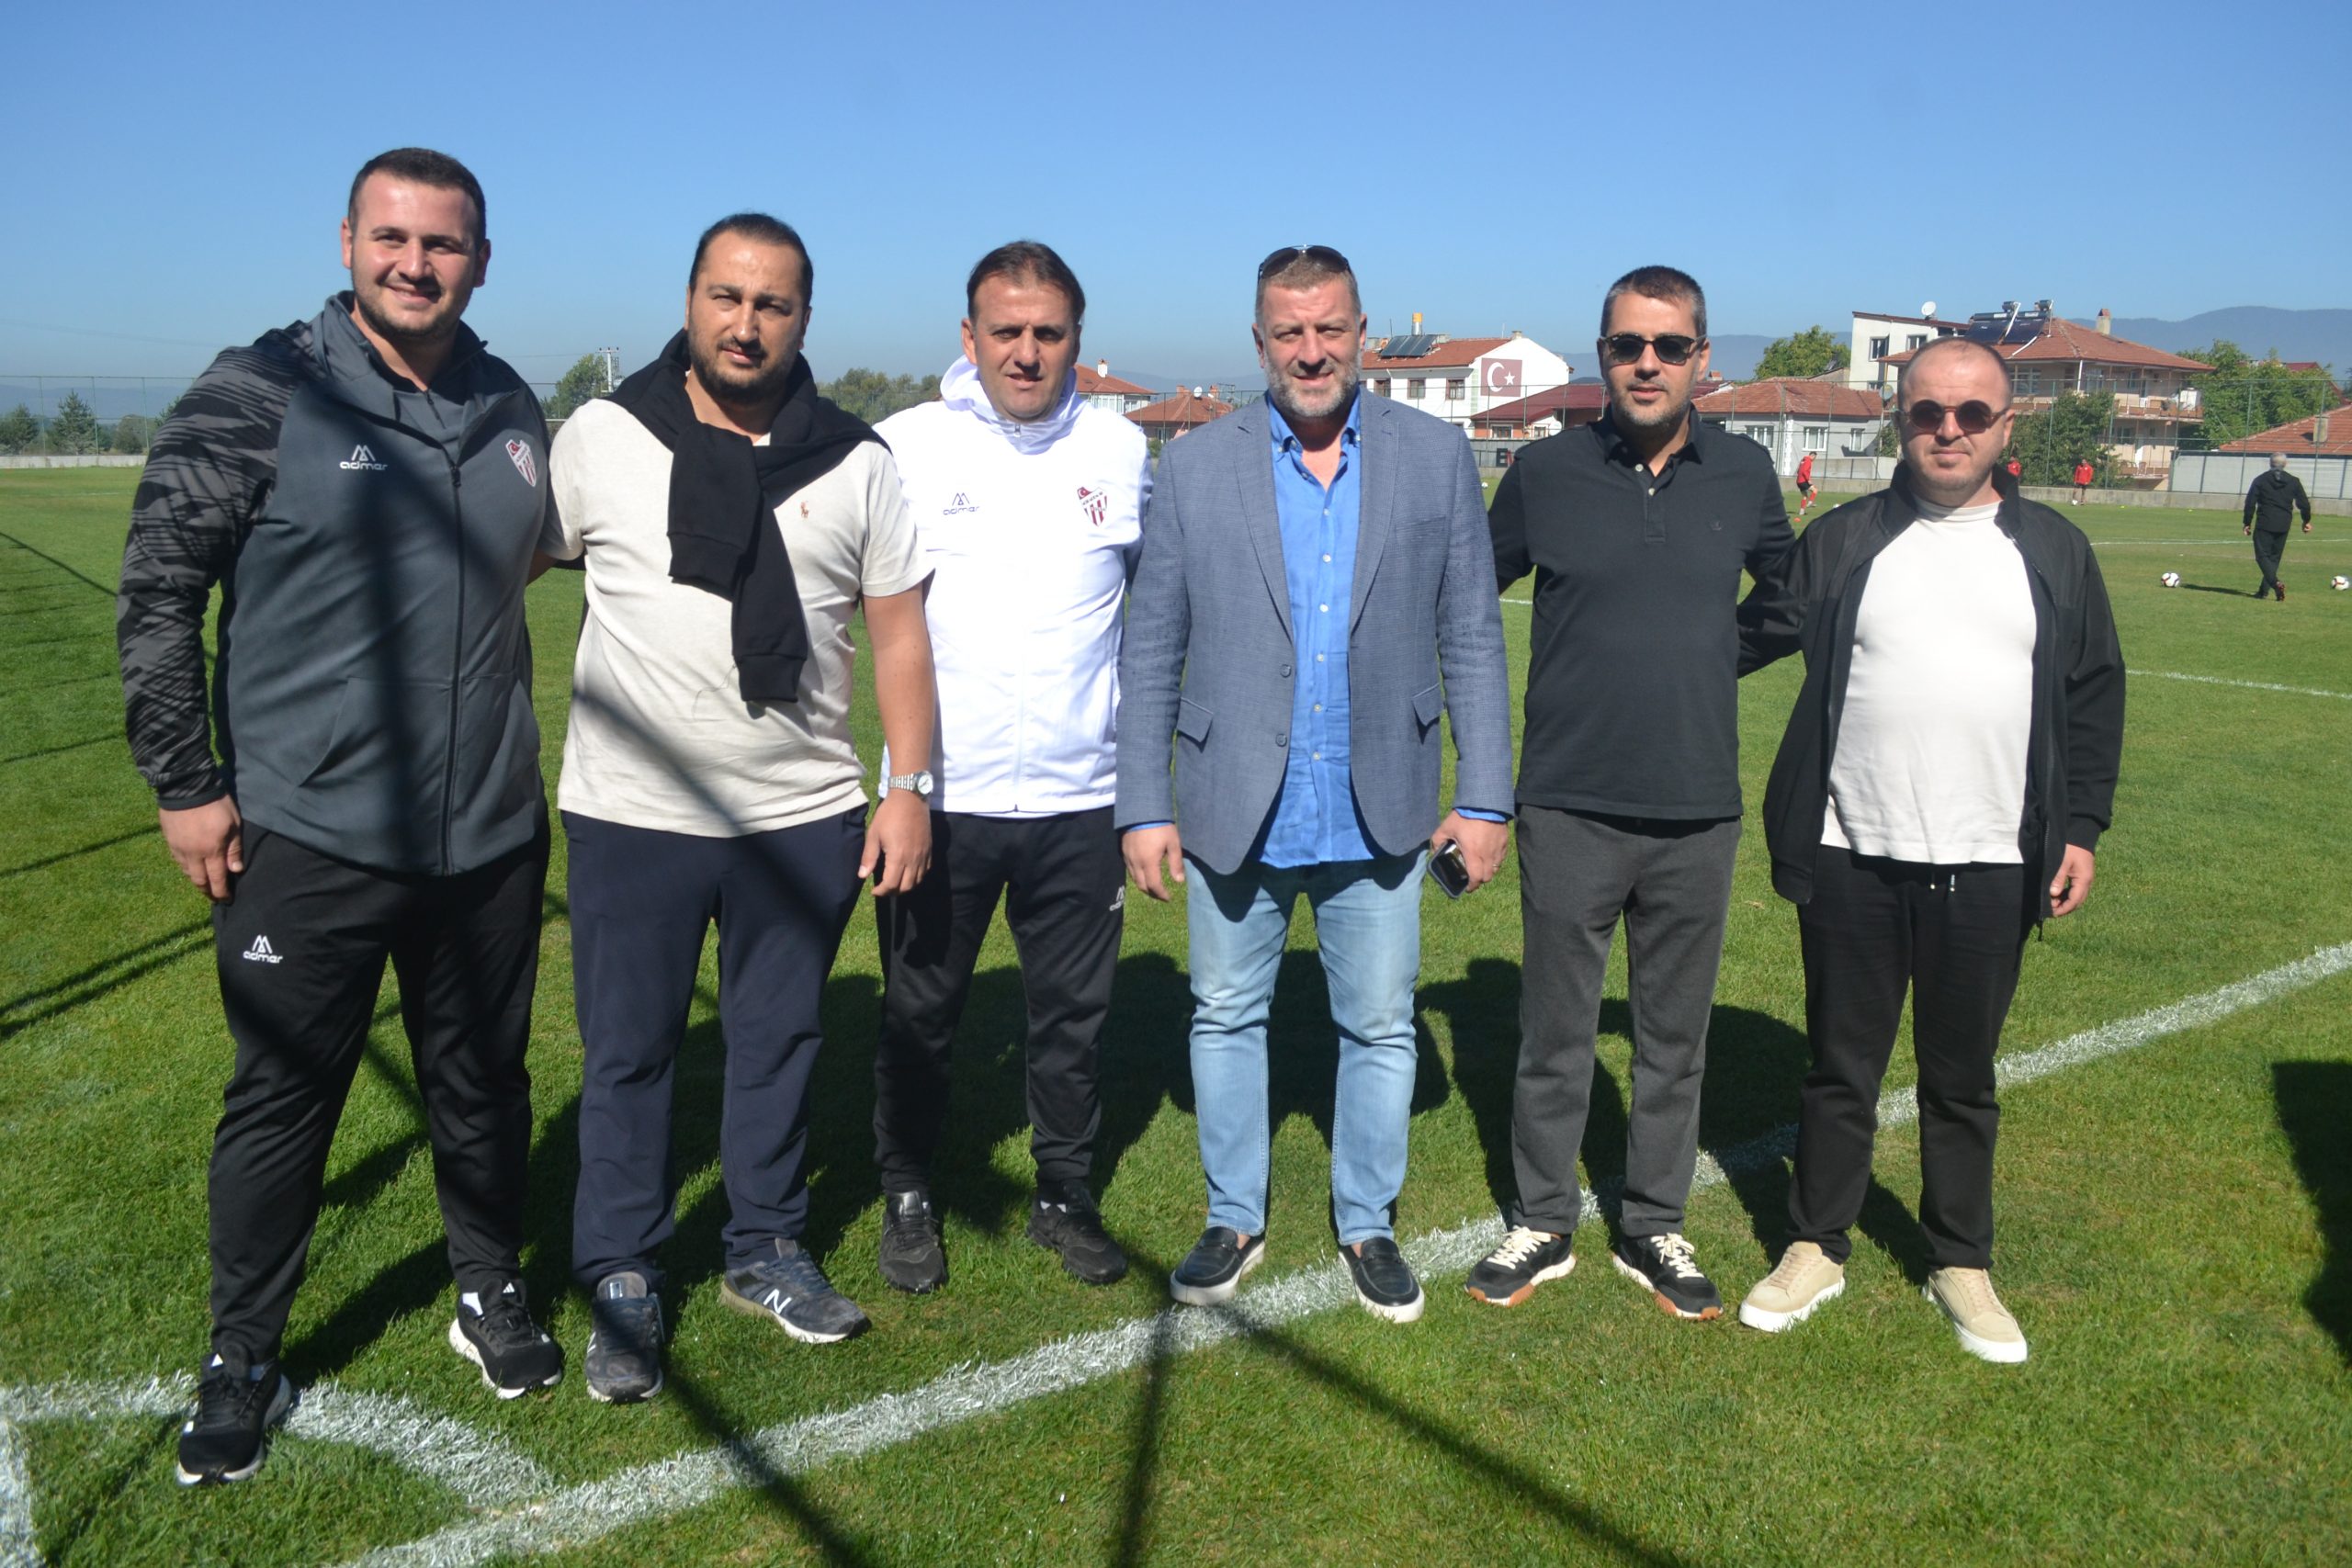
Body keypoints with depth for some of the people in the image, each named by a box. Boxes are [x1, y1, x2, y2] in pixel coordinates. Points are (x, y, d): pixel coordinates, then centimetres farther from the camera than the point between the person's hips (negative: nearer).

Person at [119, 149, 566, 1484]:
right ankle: (244, 1360, 27)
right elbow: (159, 590, -4)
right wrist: (185, 783, -6)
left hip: (491, 838, 4)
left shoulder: (513, 412, 5)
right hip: (306, 840, -3)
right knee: (283, 1101, 9)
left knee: (484, 1085, 16)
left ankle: (493, 1293, 37)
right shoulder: (261, 397, -8)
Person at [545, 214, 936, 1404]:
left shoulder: (853, 462, 1)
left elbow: (898, 628, 5)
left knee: (780, 1038, 14)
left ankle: (766, 1250, 33)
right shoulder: (600, 439, -3)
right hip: (632, 815, -1)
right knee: (627, 1052, 8)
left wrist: (908, 787, 0)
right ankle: (623, 1285, 25)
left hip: (803, 818, 2)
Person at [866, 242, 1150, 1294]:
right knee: (918, 1010, 10)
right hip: (942, 793, -1)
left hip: (1080, 795, 2)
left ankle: (1065, 1196, 30)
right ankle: (907, 1198, 30)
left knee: (1074, 1011, 12)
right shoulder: (906, 446, -3)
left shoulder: (1124, 450, 3)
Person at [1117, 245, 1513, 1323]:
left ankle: (1368, 1224, 30)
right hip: (1236, 814, 0)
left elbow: (1472, 640, 2)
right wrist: (1143, 806, -3)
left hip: (1377, 816, 0)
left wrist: (1485, 797, -1)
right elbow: (1149, 654, 0)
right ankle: (1233, 1220, 31)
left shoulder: (1437, 458, 1)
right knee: (1226, 1018, 12)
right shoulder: (1194, 469, -1)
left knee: (1380, 1027, 11)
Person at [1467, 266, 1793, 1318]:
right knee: (1555, 1032, 8)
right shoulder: (1545, 471, -3)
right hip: (1569, 808, -2)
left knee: (1675, 1036, 13)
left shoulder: (1745, 475, 2)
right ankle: (1543, 1223, 25)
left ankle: (1653, 1228, 29)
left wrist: (1709, 652, 11)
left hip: (1698, 812, 2)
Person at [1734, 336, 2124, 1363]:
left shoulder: (2054, 552, 7)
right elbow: (1751, 640, 5)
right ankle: (1817, 1248, 26)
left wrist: (2081, 829, 4)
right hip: (1853, 860, -1)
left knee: (1962, 1080, 14)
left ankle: (1961, 1264, 30)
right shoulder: (1841, 543, 3)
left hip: (1990, 868, 1)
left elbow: (2095, 698, 9)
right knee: (1840, 1069, 11)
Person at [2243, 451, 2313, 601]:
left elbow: (2250, 503, -4)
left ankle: (2276, 583, -27)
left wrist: (2247, 523, 4)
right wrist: (2306, 521, 25)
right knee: (2274, 557, 13)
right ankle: (2264, 590, 14)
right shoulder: (2294, 482, 7)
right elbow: (2304, 503, 10)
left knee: (2262, 556, -4)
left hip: (2264, 524, -4)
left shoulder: (2260, 480, -1)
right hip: (2283, 527, 4)